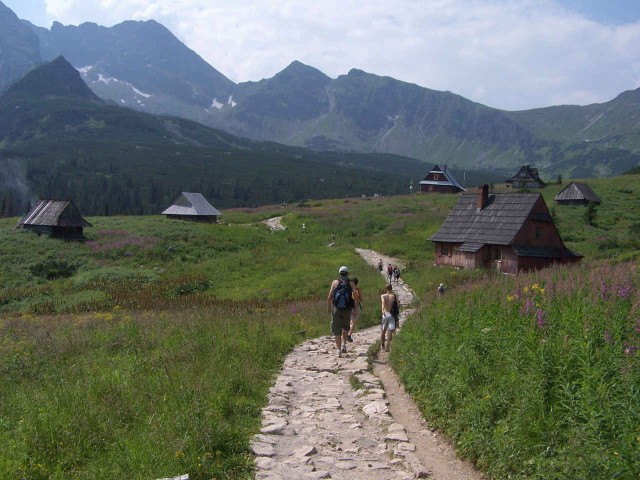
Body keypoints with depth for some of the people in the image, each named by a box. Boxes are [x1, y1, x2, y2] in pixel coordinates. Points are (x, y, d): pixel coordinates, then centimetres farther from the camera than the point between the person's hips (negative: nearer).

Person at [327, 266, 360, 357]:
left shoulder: (335, 282, 3)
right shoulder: (351, 283, 3)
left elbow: (329, 297, -1)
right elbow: (355, 296, -7)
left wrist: (329, 307, 12)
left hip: (336, 308, -1)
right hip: (347, 309, 1)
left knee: (337, 330, 5)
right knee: (346, 327, 24)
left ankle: (339, 350, 2)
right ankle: (344, 344, 11)